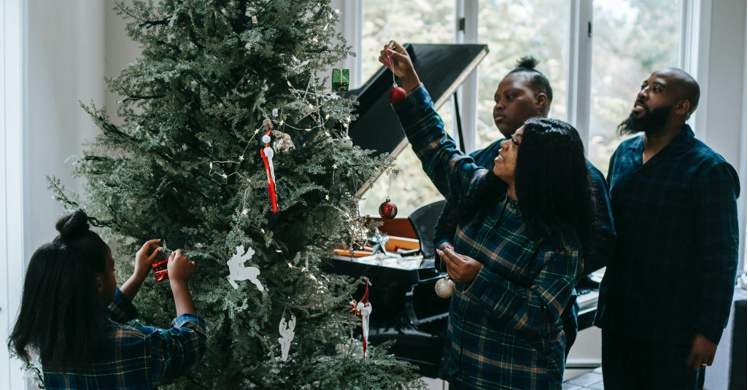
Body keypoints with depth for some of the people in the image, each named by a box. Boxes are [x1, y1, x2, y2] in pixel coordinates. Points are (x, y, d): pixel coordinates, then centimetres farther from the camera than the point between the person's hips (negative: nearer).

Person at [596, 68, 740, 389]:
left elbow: (720, 257, -11)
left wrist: (710, 331, -14)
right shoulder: (623, 155, 9)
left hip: (673, 331, -6)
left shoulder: (708, 170, -10)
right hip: (617, 323, 6)